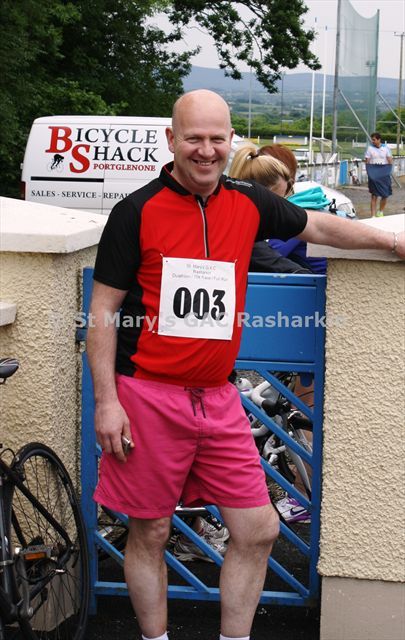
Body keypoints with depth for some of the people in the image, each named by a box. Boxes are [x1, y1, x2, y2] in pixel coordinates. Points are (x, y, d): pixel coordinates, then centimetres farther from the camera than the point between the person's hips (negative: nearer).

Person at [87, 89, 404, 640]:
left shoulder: (248, 203, 6)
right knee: (150, 533, 7)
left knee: (258, 530, 7)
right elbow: (103, 312, -6)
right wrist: (106, 402, -10)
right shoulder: (138, 211, -7)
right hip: (149, 397, -4)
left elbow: (315, 226, 24)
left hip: (217, 398, 5)